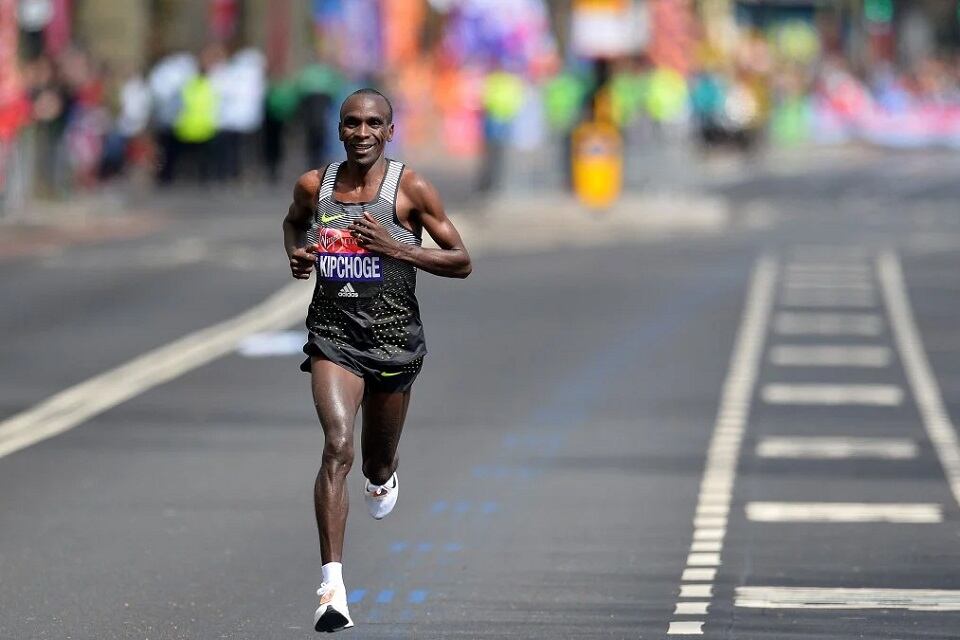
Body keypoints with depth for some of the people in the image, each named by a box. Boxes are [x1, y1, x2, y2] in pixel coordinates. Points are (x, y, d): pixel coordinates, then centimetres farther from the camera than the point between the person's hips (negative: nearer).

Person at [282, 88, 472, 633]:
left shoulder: (411, 189, -7)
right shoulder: (314, 186, 2)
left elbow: (462, 262, -5)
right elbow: (293, 222, 26)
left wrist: (395, 247, -17)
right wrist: (296, 254, 3)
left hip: (394, 336, 0)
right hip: (333, 335, 0)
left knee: (378, 461, 17)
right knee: (338, 446, -21)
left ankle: (383, 478, 60)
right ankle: (333, 586, -26)